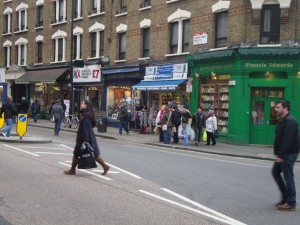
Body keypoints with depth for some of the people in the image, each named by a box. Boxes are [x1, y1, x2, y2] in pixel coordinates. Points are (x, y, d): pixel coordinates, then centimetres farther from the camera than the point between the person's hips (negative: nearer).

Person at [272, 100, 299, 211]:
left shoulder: (290, 121, -18)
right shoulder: (283, 120, 16)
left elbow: (287, 140, -25)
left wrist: (281, 155, -25)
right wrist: (278, 153, 14)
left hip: (289, 154, -11)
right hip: (283, 154, 11)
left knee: (288, 177, -4)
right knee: (275, 172, 16)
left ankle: (291, 204, 5)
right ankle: (285, 197, 25)